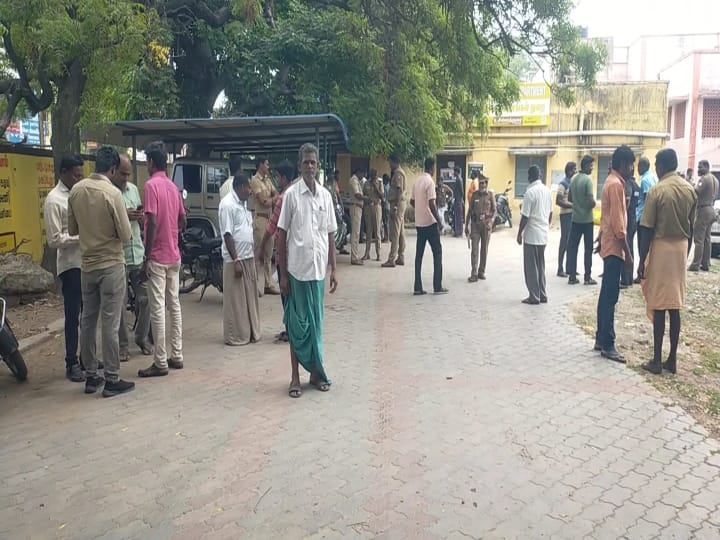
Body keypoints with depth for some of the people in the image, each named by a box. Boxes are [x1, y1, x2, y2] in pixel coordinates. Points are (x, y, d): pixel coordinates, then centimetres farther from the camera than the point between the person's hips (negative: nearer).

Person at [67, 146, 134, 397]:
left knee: (88, 321, 12)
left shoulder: (76, 190, 2)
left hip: (87, 265, 6)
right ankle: (112, 380, 6)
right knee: (110, 323, -1)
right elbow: (126, 236, -14)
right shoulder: (112, 193, -16)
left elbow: (72, 230, 11)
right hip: (111, 265, -6)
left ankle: (91, 376, 21)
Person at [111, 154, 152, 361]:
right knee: (120, 304, 5)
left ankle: (142, 338, 26)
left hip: (138, 254, 5)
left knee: (145, 299, 8)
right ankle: (122, 345, 17)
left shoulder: (133, 189, 11)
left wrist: (140, 215, -4)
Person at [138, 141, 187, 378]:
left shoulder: (151, 185, -13)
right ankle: (176, 356, 18)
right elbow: (183, 222, 15)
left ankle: (160, 363, 1)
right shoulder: (173, 187, 10)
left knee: (157, 309, -4)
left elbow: (153, 223, -19)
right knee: (174, 305, 12)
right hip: (174, 256, 8)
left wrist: (146, 257, -16)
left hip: (158, 258, -8)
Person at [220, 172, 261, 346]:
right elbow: (227, 234, -18)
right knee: (235, 299, -1)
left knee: (250, 297, 14)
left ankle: (250, 332, 24)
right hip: (235, 259, -9)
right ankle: (235, 336, 8)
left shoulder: (242, 203, 15)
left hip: (248, 257, 9)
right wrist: (236, 260, -20)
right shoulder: (228, 204, -14)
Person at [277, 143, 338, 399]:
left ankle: (316, 372, 24)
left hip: (319, 269, 4)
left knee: (316, 322, 12)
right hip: (297, 269, -3)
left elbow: (330, 235, 10)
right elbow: (281, 236, -4)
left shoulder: (325, 195, 7)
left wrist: (333, 269, 6)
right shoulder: (291, 194, -5)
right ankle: (295, 376, 14)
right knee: (297, 323, 4)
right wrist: (282, 274, -7)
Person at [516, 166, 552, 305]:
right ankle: (542, 295, 19)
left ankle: (534, 297, 5)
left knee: (531, 267, 1)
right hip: (543, 235, 7)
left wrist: (519, 233, -6)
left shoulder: (530, 192, -16)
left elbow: (525, 216, -15)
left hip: (531, 235, -7)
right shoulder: (548, 191, 6)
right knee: (540, 266, 15)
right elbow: (550, 213, 12)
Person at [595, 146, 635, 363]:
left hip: (609, 246, 10)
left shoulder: (612, 182, 16)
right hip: (614, 248, -10)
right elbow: (618, 224, -20)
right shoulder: (616, 184, -15)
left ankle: (601, 339, 18)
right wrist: (628, 253, -17)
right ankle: (608, 345, -4)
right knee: (610, 297, -8)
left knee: (606, 295, 12)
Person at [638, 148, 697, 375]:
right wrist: (685, 253, 20)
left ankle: (657, 361, 6)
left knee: (659, 306, 0)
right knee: (674, 306, 10)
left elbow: (648, 230, -13)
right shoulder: (690, 190, 5)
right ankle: (672, 360, 15)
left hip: (661, 248, -6)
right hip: (681, 248, 6)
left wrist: (642, 261, -7)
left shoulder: (657, 191, -13)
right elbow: (691, 227, 10)